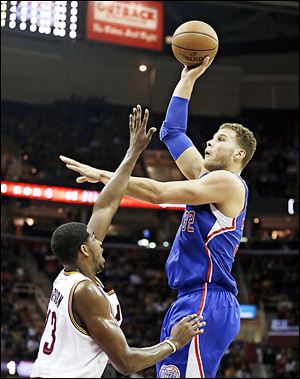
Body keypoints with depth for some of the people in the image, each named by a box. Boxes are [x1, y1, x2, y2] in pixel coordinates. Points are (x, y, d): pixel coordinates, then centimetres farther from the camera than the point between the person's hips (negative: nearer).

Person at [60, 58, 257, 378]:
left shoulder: (228, 182, -5)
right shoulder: (207, 177, 21)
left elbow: (157, 193, -11)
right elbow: (171, 132, 27)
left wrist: (103, 175, -7)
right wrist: (188, 78, 29)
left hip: (206, 304, -10)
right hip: (188, 301, 10)